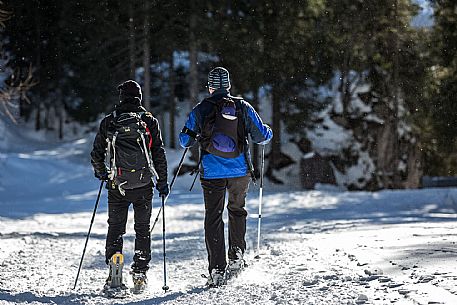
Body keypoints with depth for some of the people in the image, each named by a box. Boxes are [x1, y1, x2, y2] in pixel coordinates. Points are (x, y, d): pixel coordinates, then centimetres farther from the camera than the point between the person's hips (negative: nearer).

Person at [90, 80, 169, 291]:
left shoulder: (108, 122, 2)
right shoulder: (149, 121, 0)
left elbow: (96, 154, 6)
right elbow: (159, 153, -1)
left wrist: (101, 173, 24)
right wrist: (162, 181, 6)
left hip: (117, 185, 0)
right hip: (143, 185, 0)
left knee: (115, 227, 9)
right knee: (142, 228, 11)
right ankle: (140, 272, 6)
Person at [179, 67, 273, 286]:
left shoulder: (200, 110, -1)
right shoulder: (243, 107, -1)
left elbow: (185, 141, 6)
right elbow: (262, 136, 1)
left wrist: (194, 136, 28)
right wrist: (268, 132, 24)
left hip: (212, 172, -1)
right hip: (240, 171, 1)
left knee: (213, 218, 4)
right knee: (237, 210, 24)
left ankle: (217, 270, -4)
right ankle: (236, 256, 15)